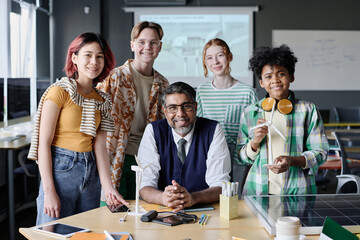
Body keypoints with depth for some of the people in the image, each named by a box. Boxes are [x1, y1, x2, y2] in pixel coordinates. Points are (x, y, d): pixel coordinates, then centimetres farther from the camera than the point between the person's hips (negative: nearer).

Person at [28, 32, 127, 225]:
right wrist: (49, 192, -17)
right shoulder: (59, 91, -8)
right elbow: (44, 143, -11)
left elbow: (99, 146, 4)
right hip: (60, 169, -6)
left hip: (91, 173, 6)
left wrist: (108, 188, -7)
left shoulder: (102, 100, 10)